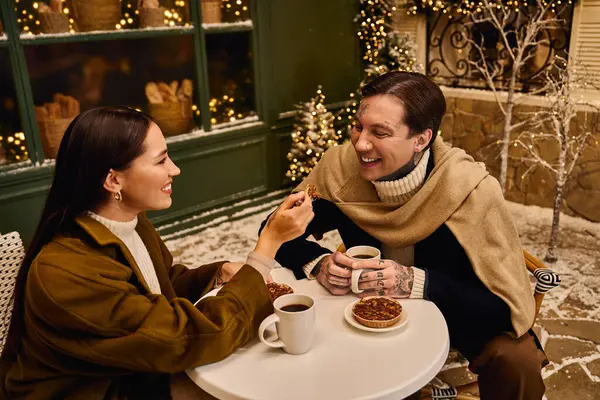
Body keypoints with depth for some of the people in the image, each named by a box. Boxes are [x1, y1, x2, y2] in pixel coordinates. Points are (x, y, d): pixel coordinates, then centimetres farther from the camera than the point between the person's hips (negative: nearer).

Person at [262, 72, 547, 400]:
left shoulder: (472, 192, -30)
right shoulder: (341, 166, -21)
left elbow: (507, 306, -27)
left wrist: (417, 283, -39)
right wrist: (317, 263, -30)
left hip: (456, 311, -2)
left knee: (517, 362, -28)